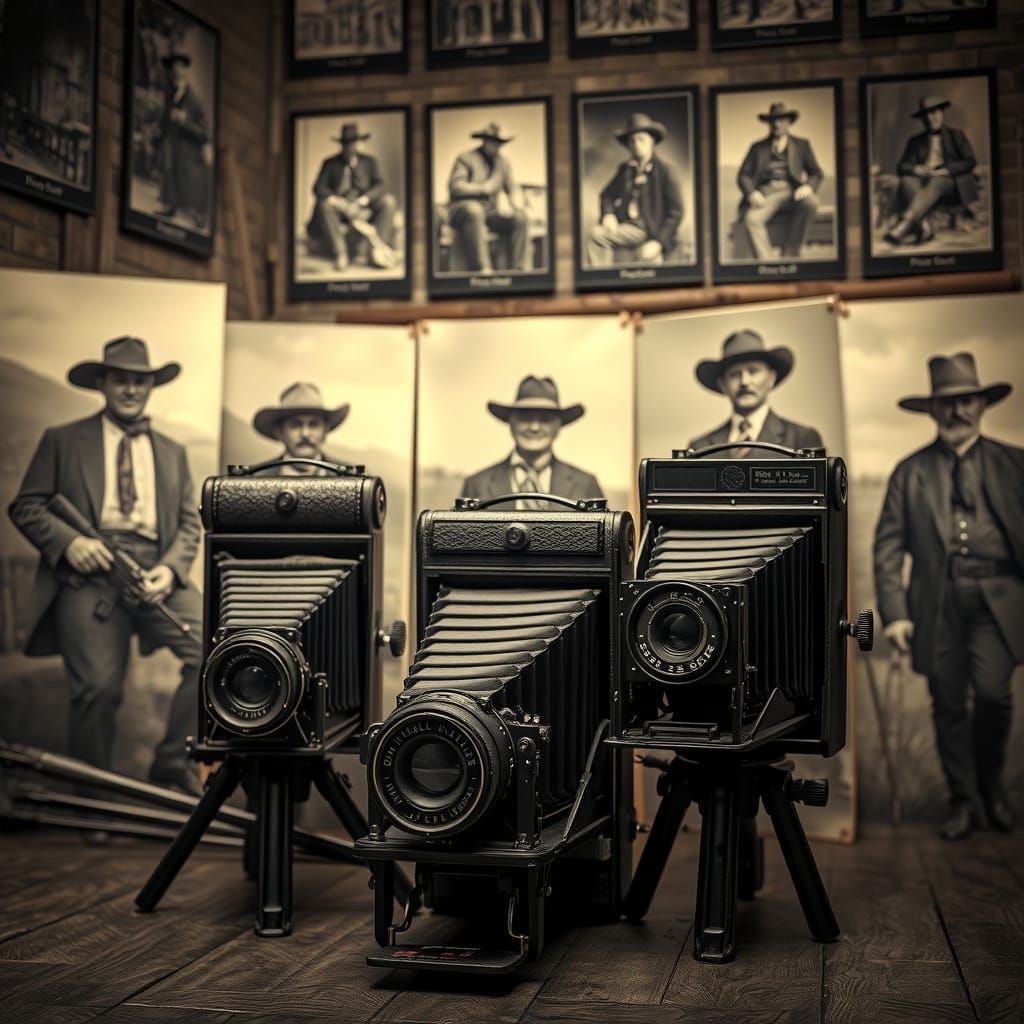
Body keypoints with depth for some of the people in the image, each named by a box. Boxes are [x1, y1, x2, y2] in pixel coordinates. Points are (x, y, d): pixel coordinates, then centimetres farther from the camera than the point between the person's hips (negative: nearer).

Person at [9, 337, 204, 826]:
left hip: (156, 572, 3)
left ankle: (172, 766, -3)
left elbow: (190, 524, 15)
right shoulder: (62, 441, 14)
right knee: (98, 687, -16)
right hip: (90, 574, -3)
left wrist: (170, 568, -6)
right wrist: (68, 540, -11)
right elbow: (25, 507, 8)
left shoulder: (172, 452, 22)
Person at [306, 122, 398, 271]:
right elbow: (318, 187, -3)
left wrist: (362, 200, -21)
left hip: (363, 209, 1)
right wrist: (336, 200, -23)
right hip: (340, 210, -1)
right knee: (324, 205, -33)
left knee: (388, 201, -25)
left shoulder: (370, 162, 12)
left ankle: (377, 249, -34)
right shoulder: (330, 164, 9)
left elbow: (380, 186, -2)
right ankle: (340, 255, -38)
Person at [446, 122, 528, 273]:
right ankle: (481, 269, -47)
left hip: (491, 211, 5)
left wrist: (517, 205, -9)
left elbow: (513, 188, 13)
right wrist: (484, 188, -17)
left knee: (519, 217, -21)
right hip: (463, 208, -5)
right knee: (474, 211, -41)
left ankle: (516, 269, -21)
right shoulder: (465, 158, -1)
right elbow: (455, 187, -14)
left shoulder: (503, 162, 17)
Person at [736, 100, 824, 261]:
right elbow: (743, 175, 11)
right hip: (765, 194, 0)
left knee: (810, 202, -35)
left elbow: (817, 174, 14)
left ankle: (789, 256, -31)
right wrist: (752, 193, -12)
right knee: (752, 218, -34)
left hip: (792, 193, 0)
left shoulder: (802, 145, 21)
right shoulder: (758, 147, 20)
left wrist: (808, 187, -10)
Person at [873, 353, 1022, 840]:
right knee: (948, 706, 6)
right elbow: (889, 545, 3)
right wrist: (893, 611, -6)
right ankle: (963, 800, 23)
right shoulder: (909, 472, 8)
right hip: (937, 603, 1)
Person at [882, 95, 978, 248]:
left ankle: (904, 224, -58)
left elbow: (970, 162, 5)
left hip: (950, 183, -2)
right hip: (924, 181, 2)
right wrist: (915, 169, -15)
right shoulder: (916, 141, 21)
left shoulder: (956, 135, 18)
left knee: (936, 183, -38)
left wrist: (945, 170, -12)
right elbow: (902, 166, 10)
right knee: (907, 181, -32)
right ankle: (924, 227, -52)